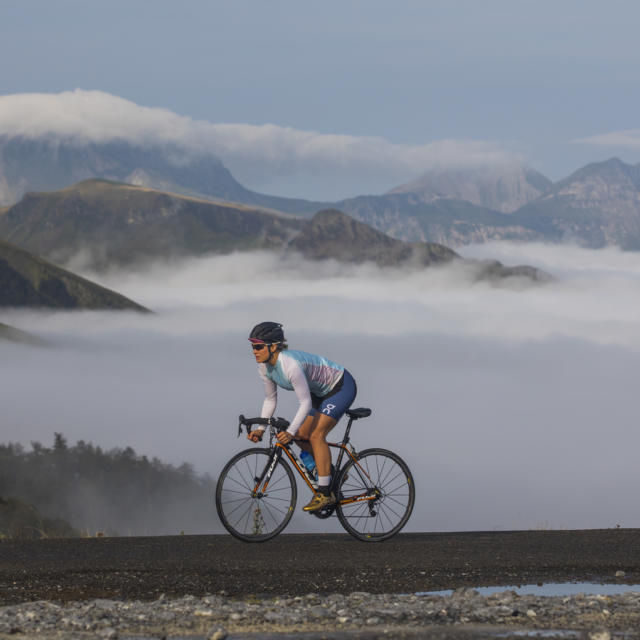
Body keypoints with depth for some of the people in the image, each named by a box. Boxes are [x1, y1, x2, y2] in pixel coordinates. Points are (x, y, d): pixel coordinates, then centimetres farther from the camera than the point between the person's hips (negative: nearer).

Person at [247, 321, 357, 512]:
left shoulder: (290, 365, -35)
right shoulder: (265, 367, -8)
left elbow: (306, 403, -34)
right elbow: (270, 400, 3)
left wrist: (290, 432, -41)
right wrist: (260, 428, -8)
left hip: (342, 387, -9)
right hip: (321, 392, 9)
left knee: (316, 435, -20)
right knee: (301, 436, 4)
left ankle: (324, 493, -17)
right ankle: (331, 473, 22)